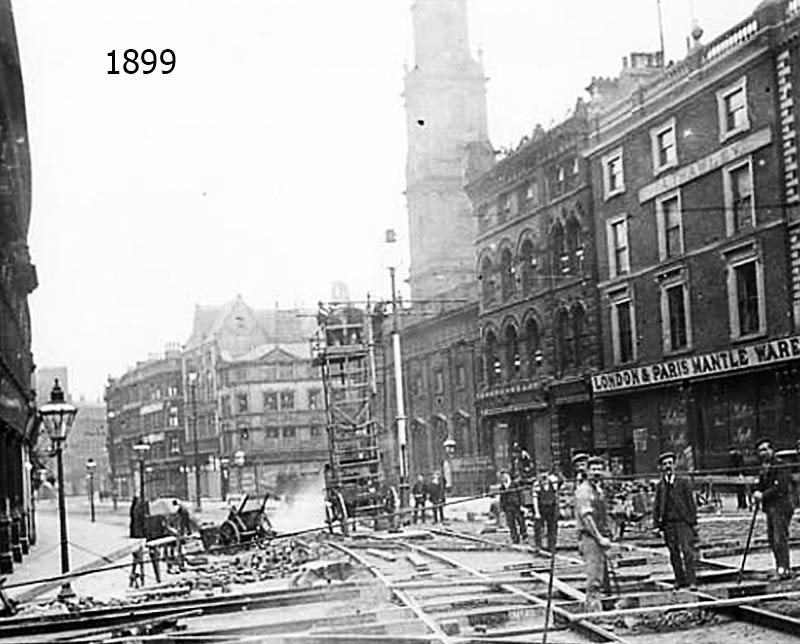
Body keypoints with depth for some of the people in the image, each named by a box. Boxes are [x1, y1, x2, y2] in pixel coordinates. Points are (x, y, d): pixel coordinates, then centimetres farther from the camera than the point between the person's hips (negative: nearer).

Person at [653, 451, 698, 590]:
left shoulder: (683, 482, 2)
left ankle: (692, 581, -8)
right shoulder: (660, 486, 9)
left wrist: (694, 522, -2)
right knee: (674, 553, 5)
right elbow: (656, 506, 10)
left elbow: (691, 503, 2)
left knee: (687, 551, -10)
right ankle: (680, 580, 13)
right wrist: (656, 524, 3)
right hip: (668, 523, 3)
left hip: (683, 522, -3)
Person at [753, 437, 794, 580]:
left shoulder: (780, 465, -11)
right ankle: (780, 568, 18)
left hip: (781, 506, -9)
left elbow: (780, 488, -19)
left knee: (780, 538, -11)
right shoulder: (764, 468, 16)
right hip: (770, 508, 9)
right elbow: (761, 485, 19)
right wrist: (757, 493, -3)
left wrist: (763, 495, -18)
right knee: (772, 539, 11)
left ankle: (785, 569, -8)